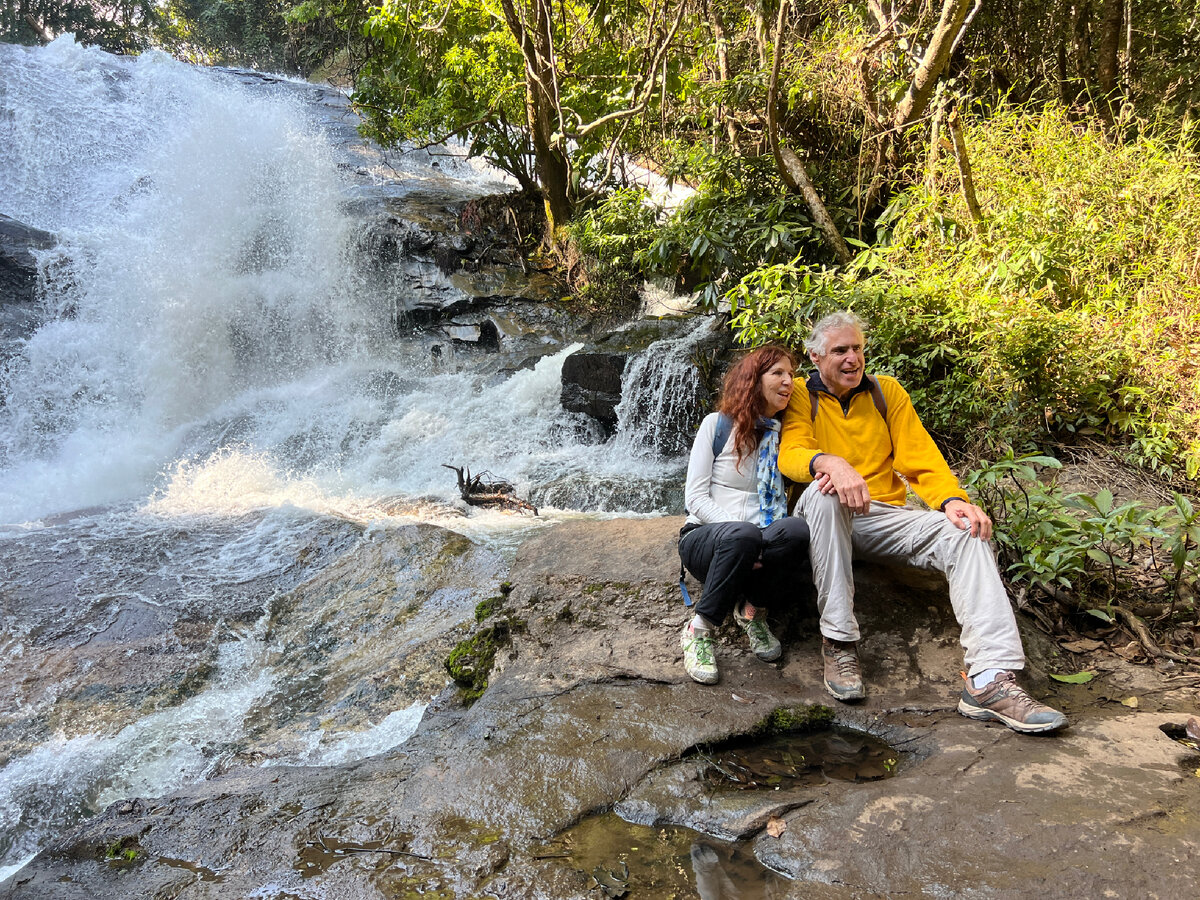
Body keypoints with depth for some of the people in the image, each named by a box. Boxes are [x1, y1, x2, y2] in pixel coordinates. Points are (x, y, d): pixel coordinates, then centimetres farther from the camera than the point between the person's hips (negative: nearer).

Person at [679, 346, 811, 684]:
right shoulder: (718, 425, 2)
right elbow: (696, 498, -5)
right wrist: (742, 531, -20)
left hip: (756, 553, 3)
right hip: (705, 539, -3)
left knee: (797, 530, -32)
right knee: (742, 533, -39)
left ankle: (753, 611, -7)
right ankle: (699, 630, -20)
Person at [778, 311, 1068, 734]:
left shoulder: (887, 391, 13)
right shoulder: (802, 397, 4)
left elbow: (919, 457, 5)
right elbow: (790, 454, -14)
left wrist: (952, 498, -16)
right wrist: (829, 462, -38)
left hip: (884, 516, 3)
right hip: (824, 517, -3)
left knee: (966, 532, -23)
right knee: (825, 491, -39)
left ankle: (990, 681, -33)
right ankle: (838, 643, -32)